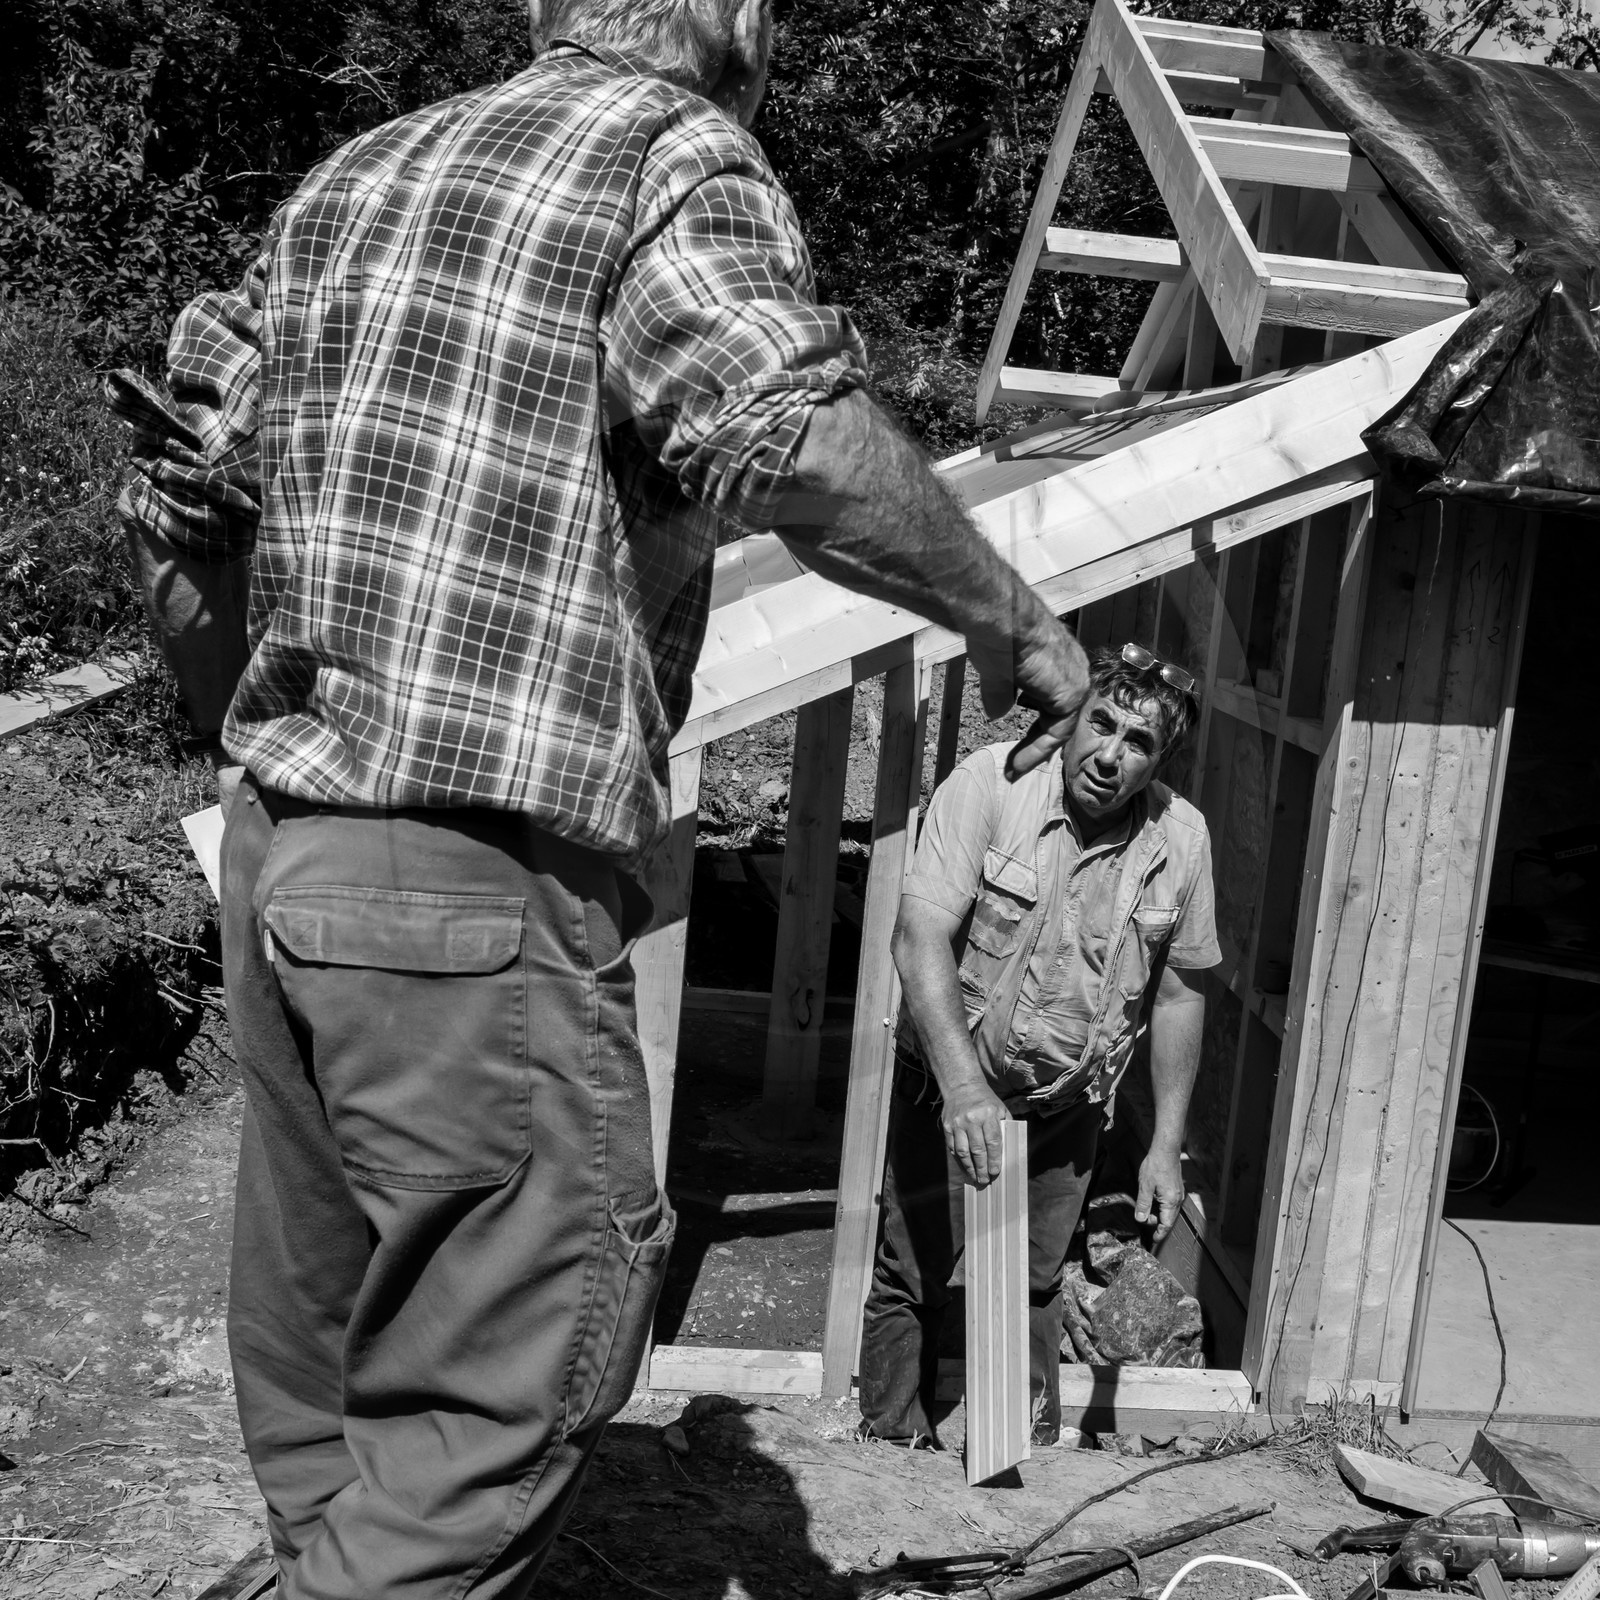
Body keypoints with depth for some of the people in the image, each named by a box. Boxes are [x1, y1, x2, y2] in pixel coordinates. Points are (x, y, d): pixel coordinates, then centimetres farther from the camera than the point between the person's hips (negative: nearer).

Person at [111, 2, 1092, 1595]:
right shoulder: (678, 156, -4)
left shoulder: (354, 174, 17)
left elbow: (177, 490, 14)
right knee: (506, 1380, 1)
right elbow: (791, 437, -22)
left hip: (274, 842, 8)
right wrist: (1011, 622, -11)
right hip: (475, 879, -8)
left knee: (324, 1344, 18)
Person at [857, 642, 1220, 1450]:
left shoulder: (1181, 838, -9)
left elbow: (1179, 992, 1)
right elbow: (921, 938, -27)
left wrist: (1166, 1145, 0)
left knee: (1035, 1286, 16)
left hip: (1067, 1104, 3)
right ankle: (894, 1447, 23)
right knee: (911, 1273, 4)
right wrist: (964, 1085, -38)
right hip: (951, 1086, -3)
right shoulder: (989, 785, -21)